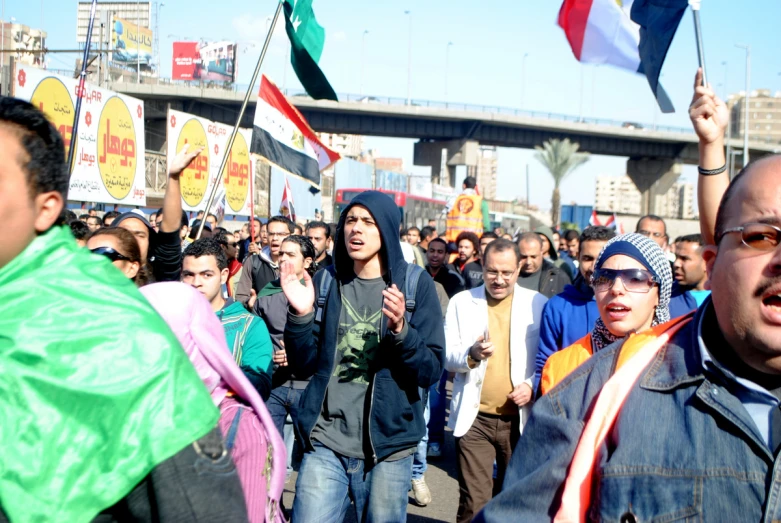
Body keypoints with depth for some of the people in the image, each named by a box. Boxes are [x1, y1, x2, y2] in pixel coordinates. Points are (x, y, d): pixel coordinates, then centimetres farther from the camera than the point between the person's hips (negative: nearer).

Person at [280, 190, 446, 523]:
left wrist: (400, 330, -23)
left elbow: (431, 372, -6)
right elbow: (304, 366, 3)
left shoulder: (414, 283, -2)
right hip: (325, 444, 1)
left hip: (388, 447, -1)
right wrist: (301, 315, -13)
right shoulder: (326, 281, 4)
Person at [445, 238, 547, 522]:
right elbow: (446, 356, 0)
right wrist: (471, 354, -21)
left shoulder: (538, 304, 1)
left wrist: (533, 386, -11)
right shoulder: (461, 302, 3)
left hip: (520, 418, 1)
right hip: (474, 417, 0)